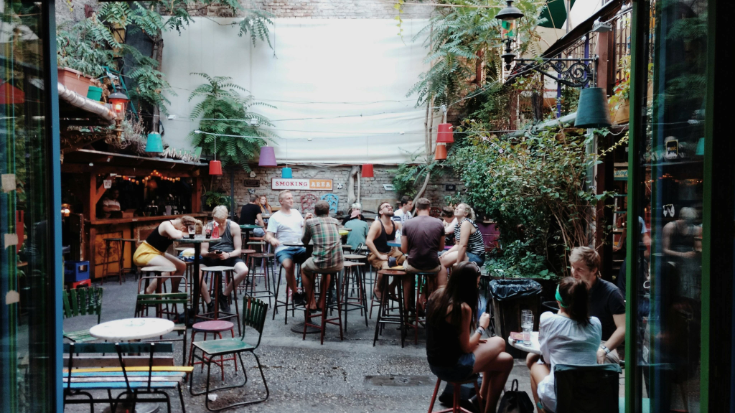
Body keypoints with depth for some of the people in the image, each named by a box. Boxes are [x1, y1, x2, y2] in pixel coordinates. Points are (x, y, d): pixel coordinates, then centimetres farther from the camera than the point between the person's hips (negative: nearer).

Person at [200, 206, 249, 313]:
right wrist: (210, 254, -27)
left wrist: (228, 255, -23)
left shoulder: (234, 227, -1)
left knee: (244, 271, -32)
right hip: (212, 258, 0)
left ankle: (225, 295, -5)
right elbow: (203, 251, -2)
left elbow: (238, 250, -1)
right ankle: (209, 303, -12)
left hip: (230, 256, 0)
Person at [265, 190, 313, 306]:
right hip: (284, 249, -4)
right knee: (289, 266, -35)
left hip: (300, 248, 4)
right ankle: (295, 294, -14)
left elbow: (304, 229, 27)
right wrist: (272, 240, -24)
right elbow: (268, 236, -1)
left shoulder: (296, 213, 21)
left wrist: (307, 220, 8)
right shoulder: (275, 217, 7)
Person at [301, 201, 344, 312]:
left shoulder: (310, 222, 2)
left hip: (320, 263, -3)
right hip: (339, 264, 4)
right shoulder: (335, 222, 13)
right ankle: (322, 302, 39)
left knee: (304, 269, 30)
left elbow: (305, 242, 17)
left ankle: (312, 303, 28)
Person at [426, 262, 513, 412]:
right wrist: (482, 327, -2)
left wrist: (474, 340, 10)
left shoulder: (438, 293, -1)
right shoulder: (463, 308, -25)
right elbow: (465, 348, -16)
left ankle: (483, 397, 35)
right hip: (451, 367, -8)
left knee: (497, 343, 21)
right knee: (506, 361, 8)